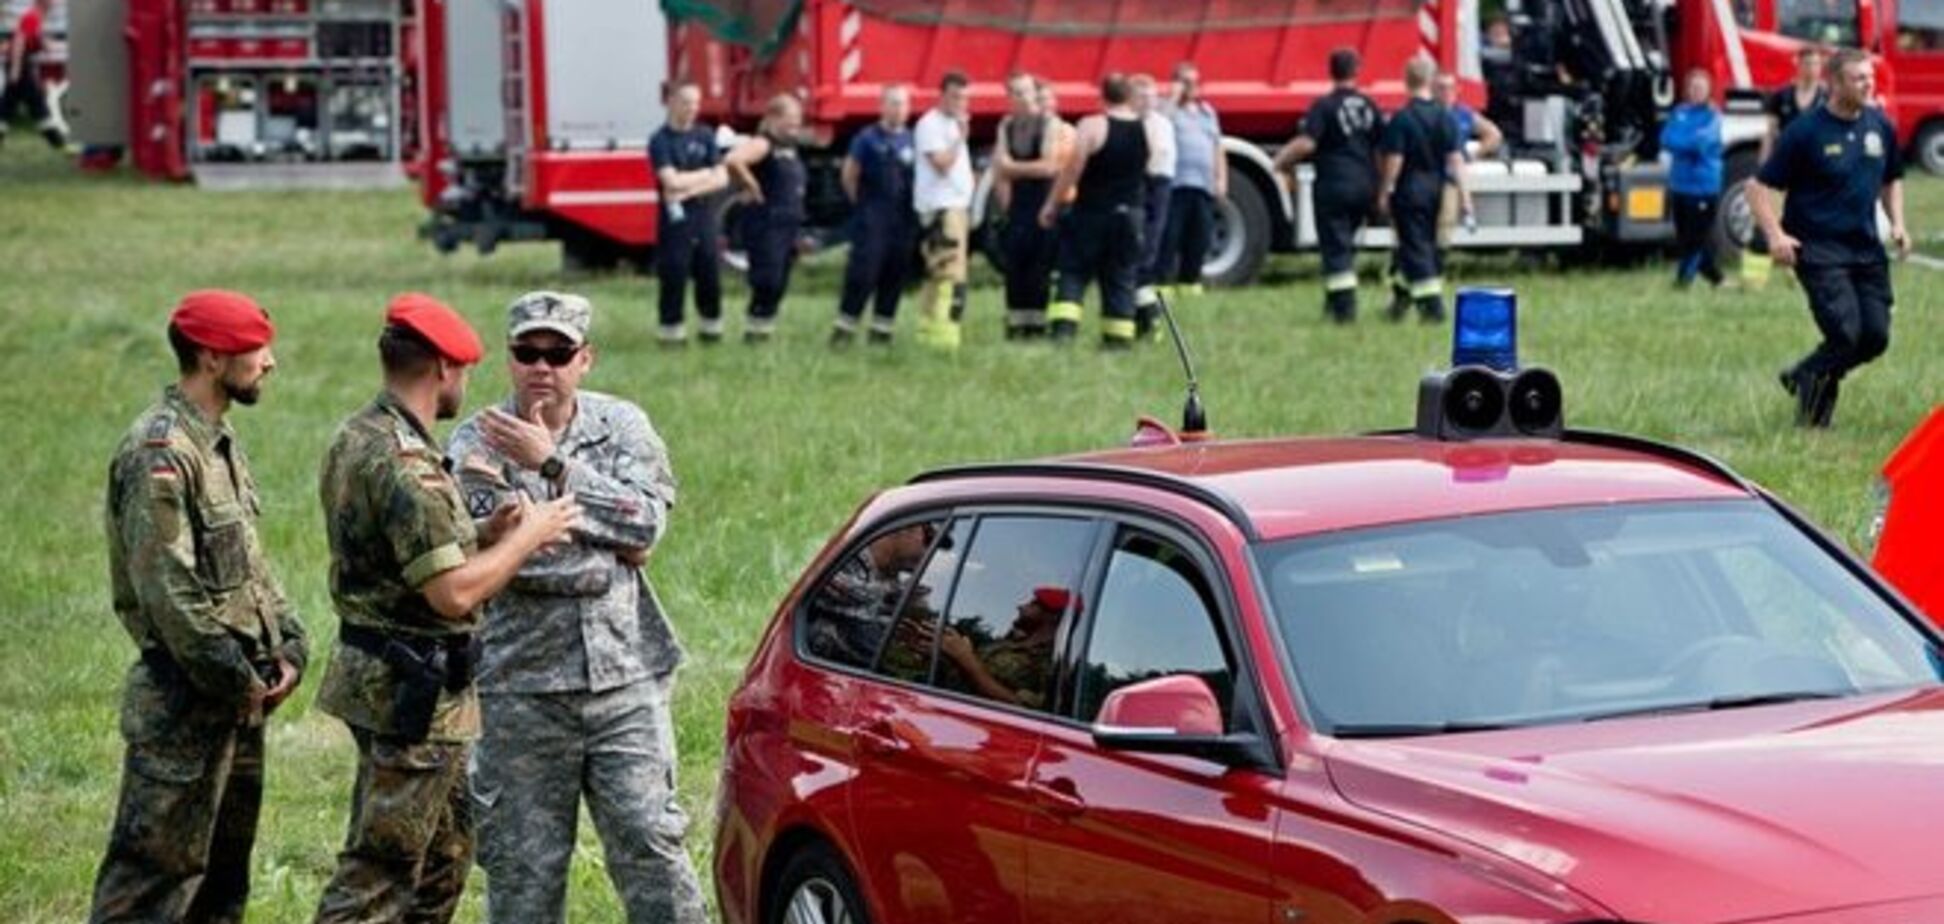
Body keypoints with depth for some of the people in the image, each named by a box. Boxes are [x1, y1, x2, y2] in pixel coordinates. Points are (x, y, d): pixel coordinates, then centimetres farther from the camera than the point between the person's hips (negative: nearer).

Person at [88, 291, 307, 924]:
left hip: (240, 699, 10)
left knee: (224, 871, 15)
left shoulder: (221, 443, 14)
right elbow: (166, 588, -22)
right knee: (157, 870, -8)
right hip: (184, 704, -10)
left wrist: (287, 647, 6)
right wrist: (236, 678, -18)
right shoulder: (159, 452, -18)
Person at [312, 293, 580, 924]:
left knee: (445, 852, 20)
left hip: (379, 677, 10)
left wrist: (485, 534, 7)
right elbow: (453, 593, -25)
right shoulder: (404, 462, -22)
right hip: (413, 689, -10)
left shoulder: (355, 439, 10)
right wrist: (527, 538, -11)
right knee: (377, 872, -6)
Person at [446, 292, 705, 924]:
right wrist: (610, 548, -9)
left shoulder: (621, 427, 7)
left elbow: (647, 520, -10)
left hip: (624, 679, 1)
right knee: (521, 864, 4)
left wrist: (552, 464, -12)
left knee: (651, 842, -3)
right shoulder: (476, 446, -1)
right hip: (521, 687, -1)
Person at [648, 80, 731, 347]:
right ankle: (671, 331, 6)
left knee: (710, 273, 6)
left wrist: (688, 189, -10)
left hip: (704, 214, 4)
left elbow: (721, 179, 3)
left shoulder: (705, 135, 9)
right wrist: (705, 175, -3)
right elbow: (672, 181, -16)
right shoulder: (661, 140, -5)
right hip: (675, 217, -4)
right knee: (674, 276, -3)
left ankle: (711, 326, 18)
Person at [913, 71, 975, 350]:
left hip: (958, 205, 10)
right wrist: (960, 137, -16)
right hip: (939, 207, -10)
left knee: (936, 274, 13)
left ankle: (928, 331, 17)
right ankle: (944, 334, -21)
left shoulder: (954, 124, 20)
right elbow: (941, 163, -20)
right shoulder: (930, 124, -10)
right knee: (950, 274, -17)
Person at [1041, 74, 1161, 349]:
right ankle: (1119, 337, 6)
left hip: (1091, 211, -4)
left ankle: (1063, 328, -12)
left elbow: (1073, 169, -13)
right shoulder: (1147, 130, 2)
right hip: (1129, 212, 4)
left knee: (1073, 273, 3)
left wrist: (1052, 205, -5)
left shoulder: (1092, 126, -12)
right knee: (1121, 279, 9)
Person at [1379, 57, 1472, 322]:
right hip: (1437, 189, 6)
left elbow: (1394, 160, -14)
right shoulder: (1444, 117, 1)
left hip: (1410, 190, -5)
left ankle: (1431, 305, -9)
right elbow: (1455, 158, 0)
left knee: (1415, 247, -2)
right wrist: (1464, 194, 2)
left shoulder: (1401, 119, -14)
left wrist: (1385, 191, -5)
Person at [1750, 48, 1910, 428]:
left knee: (1875, 336, -1)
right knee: (1845, 333, -16)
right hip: (1818, 250, -6)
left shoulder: (1881, 126, 7)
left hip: (1866, 249, 6)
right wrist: (1775, 235, -20)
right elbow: (1759, 186, -8)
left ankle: (1805, 376, 22)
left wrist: (1897, 223, 8)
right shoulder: (1806, 131, -10)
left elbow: (1891, 179, 24)